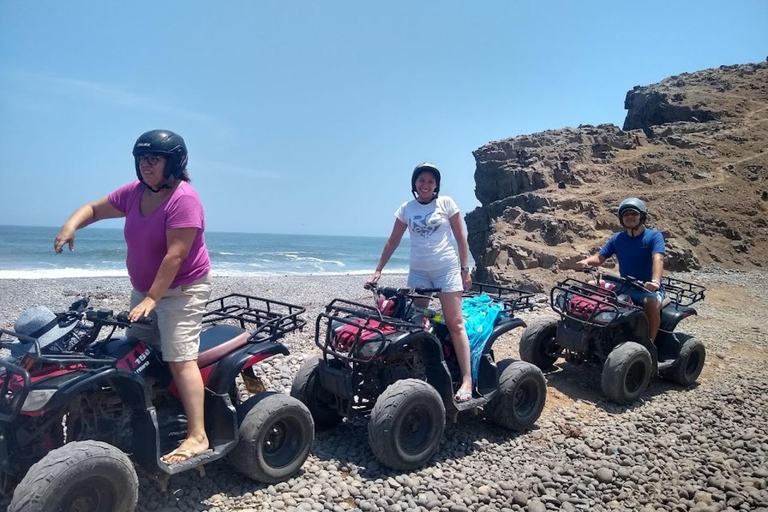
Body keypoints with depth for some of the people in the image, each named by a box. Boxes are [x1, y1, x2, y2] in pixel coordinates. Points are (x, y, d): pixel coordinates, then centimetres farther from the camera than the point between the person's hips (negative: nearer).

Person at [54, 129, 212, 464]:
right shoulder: (134, 192, 3)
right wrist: (71, 225, -8)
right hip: (144, 288, 9)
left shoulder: (183, 199, -22)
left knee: (180, 359, -16)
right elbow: (94, 208, 15)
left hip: (182, 290, -9)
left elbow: (175, 255, -26)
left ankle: (198, 436, -15)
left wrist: (152, 298, -27)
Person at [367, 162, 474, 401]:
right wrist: (378, 270, 6)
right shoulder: (406, 208, 7)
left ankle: (467, 379, -7)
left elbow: (460, 237, 4)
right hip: (418, 271, 3)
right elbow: (393, 241, 10)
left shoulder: (446, 203, 0)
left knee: (455, 323, -7)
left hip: (446, 268, -3)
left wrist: (465, 269, 0)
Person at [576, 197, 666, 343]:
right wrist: (586, 261, -19)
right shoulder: (617, 238, 6)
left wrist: (655, 281, -43)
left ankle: (650, 343, -22)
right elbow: (600, 257, 5)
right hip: (625, 288, 5)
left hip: (649, 289, -5)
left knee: (651, 302, -38)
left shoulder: (654, 236, -8)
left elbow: (658, 259, -24)